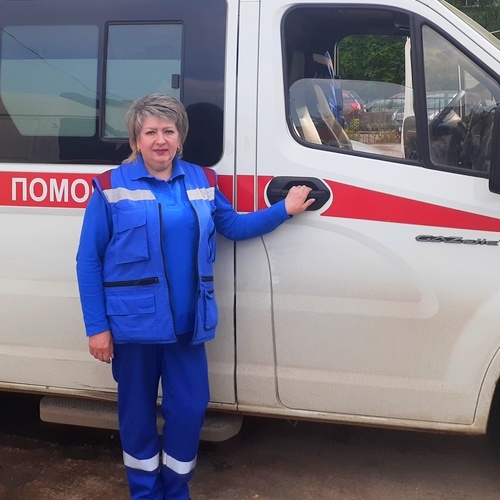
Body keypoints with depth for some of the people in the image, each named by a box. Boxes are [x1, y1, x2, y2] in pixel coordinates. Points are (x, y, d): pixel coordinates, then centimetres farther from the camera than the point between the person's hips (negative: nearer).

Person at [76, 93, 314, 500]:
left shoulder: (201, 182, 6)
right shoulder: (112, 187, -6)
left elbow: (234, 226, 18)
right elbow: (89, 262, -5)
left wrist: (284, 210, 8)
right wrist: (97, 327, -8)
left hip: (188, 322, 3)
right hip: (135, 323, -3)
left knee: (189, 408, 10)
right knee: (138, 412, 12)